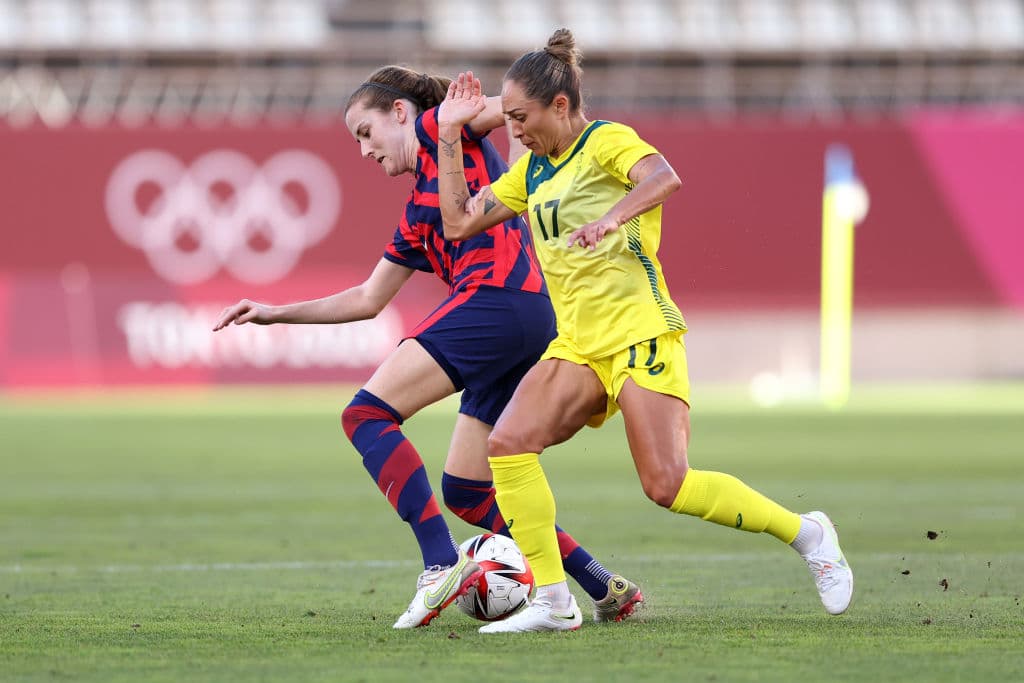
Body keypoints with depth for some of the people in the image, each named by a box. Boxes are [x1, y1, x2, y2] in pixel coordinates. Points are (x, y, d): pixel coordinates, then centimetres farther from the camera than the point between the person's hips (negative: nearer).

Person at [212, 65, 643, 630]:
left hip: (494, 298, -9)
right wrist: (276, 313, 32)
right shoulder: (414, 218, 31)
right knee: (464, 492, 12)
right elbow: (368, 299, 34)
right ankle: (607, 589, 12)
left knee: (367, 415, -12)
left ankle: (442, 563, -27)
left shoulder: (440, 129, 10)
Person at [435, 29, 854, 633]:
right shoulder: (532, 170, 17)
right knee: (509, 443, -16)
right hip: (577, 345, 7)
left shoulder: (606, 141, -6)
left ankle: (805, 532, 4)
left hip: (639, 334, -7)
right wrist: (450, 134, 13)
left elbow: (663, 177, -27)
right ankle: (553, 602, -12)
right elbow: (458, 223, 18)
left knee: (668, 486, -17)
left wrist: (610, 218, -44)